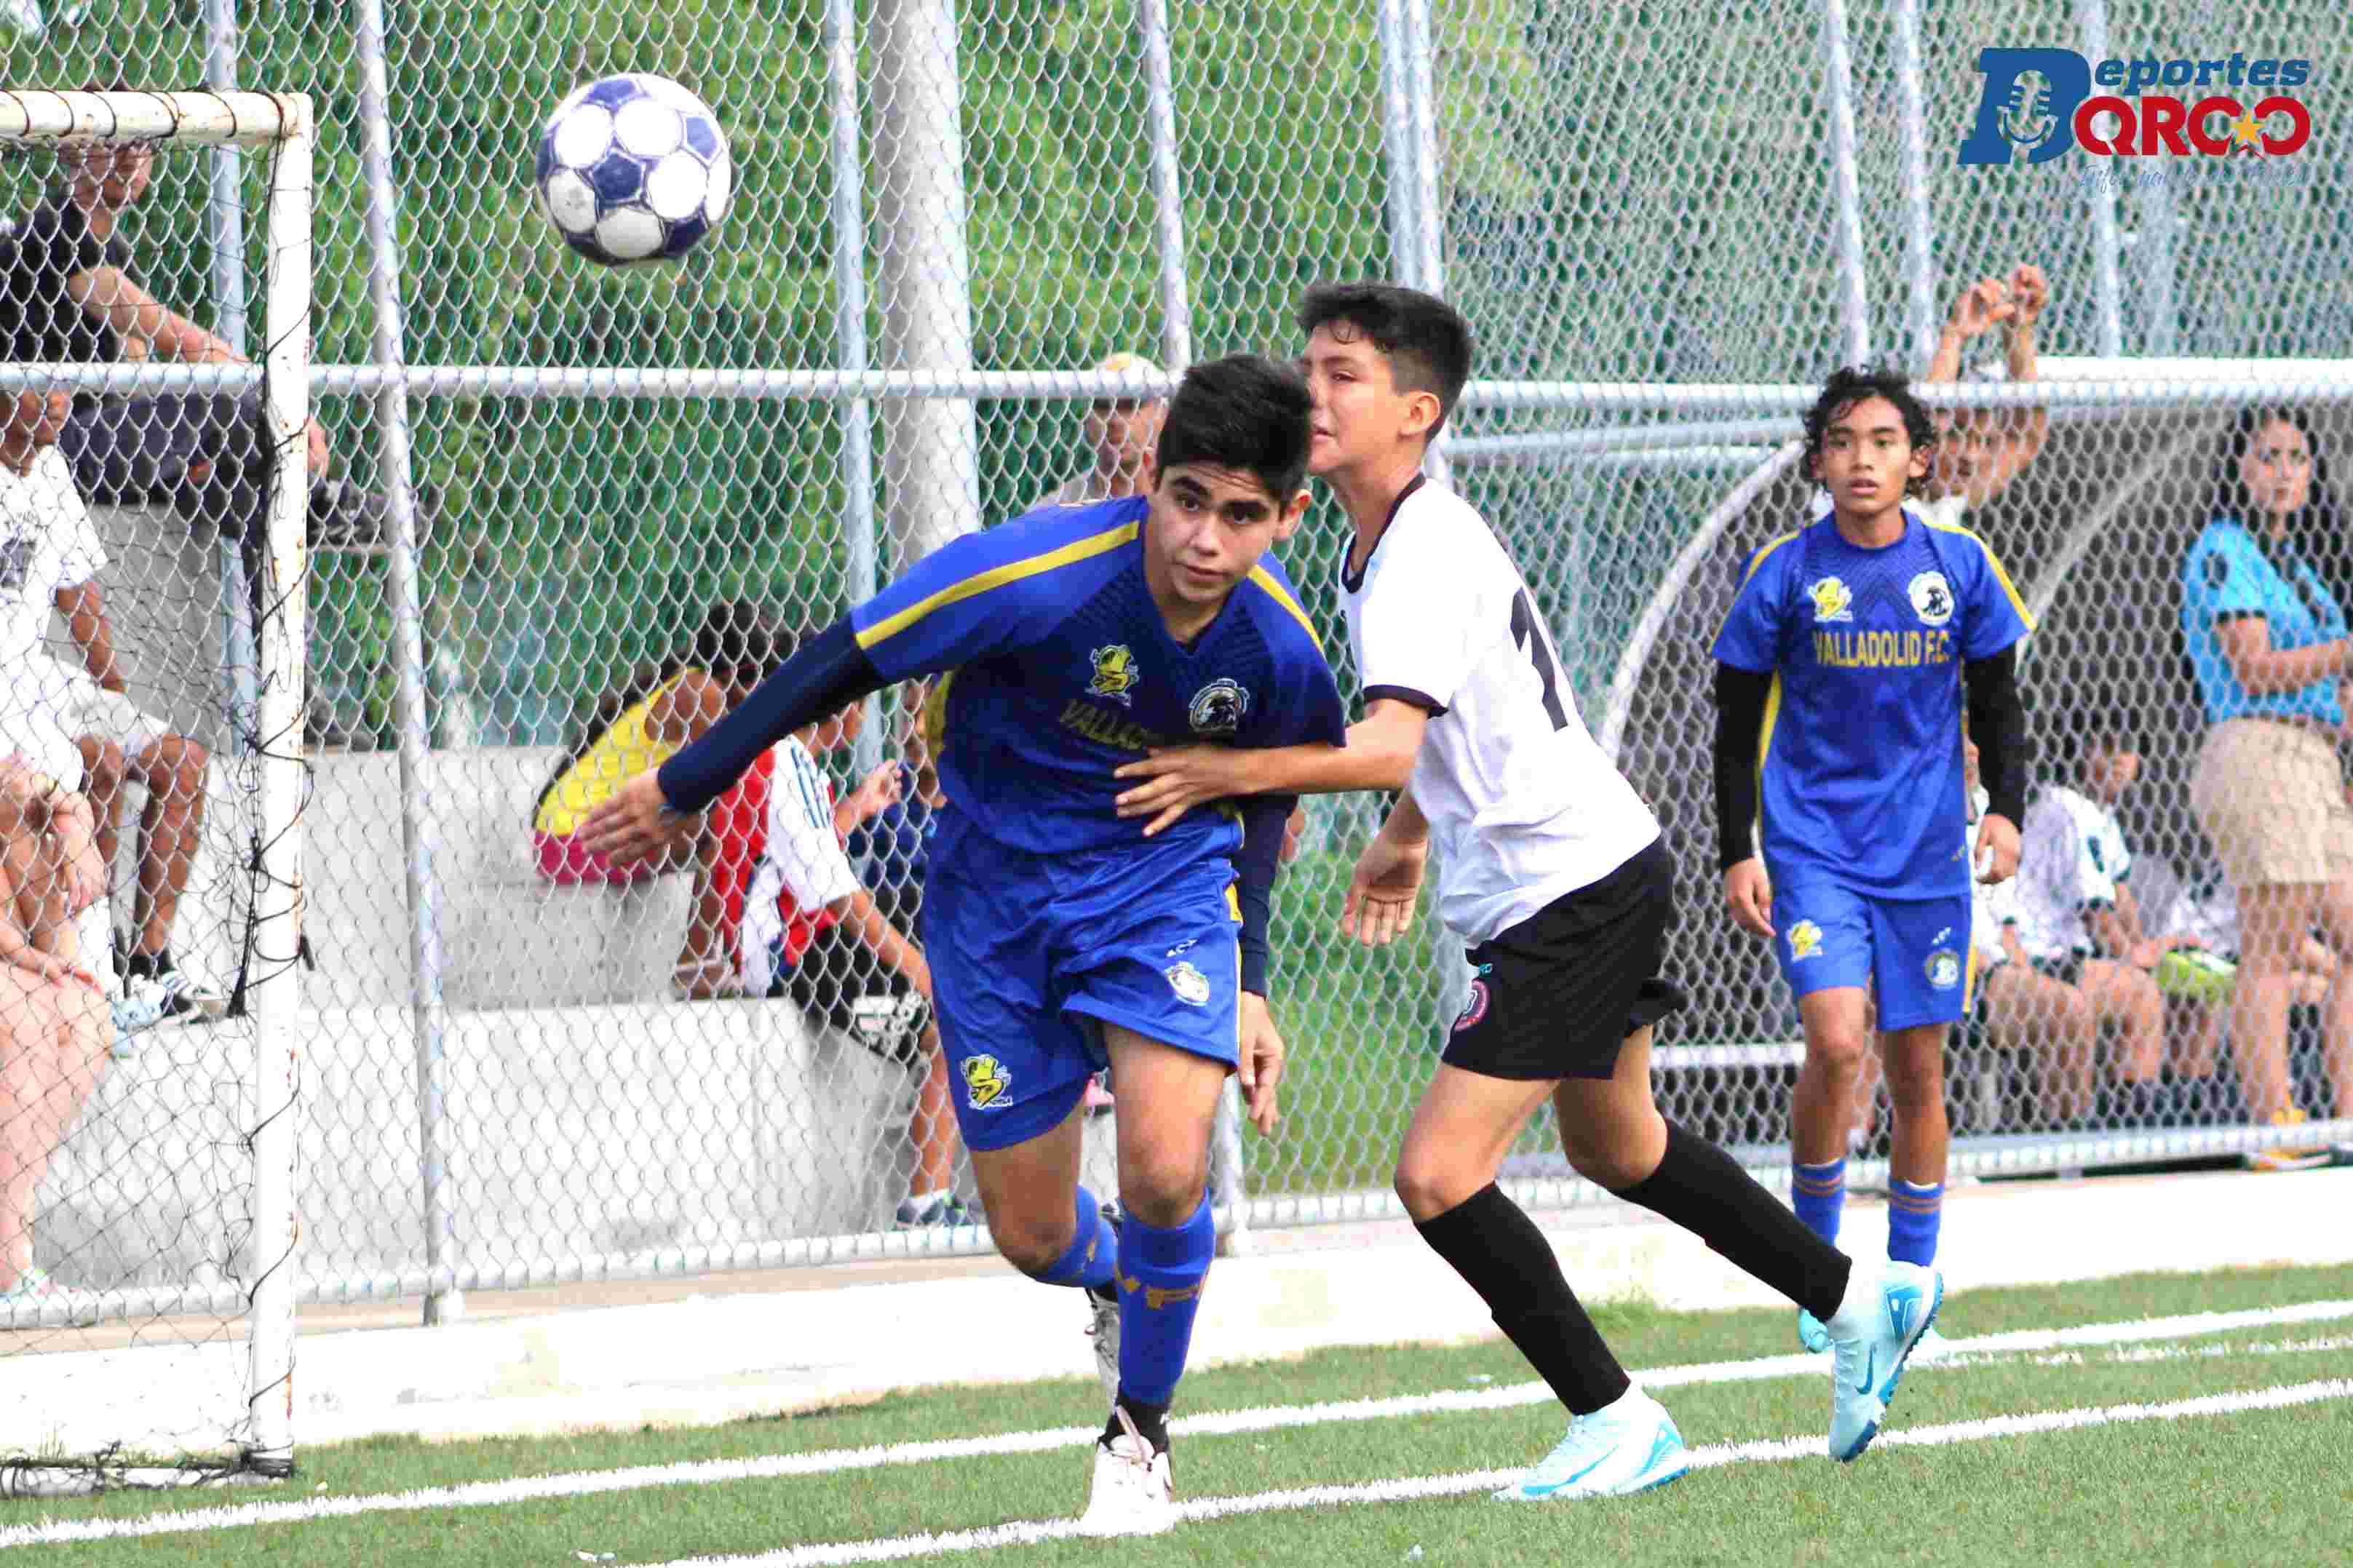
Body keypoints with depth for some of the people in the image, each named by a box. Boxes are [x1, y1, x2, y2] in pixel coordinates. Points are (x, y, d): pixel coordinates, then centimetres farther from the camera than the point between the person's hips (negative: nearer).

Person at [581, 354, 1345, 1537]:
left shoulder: (1280, 650, -17)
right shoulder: (1031, 576, -29)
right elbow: (840, 664, -16)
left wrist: (1248, 988, 6)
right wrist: (684, 788, -7)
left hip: (1165, 875, 1)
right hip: (994, 892, -1)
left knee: (1166, 1173, -22)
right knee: (1030, 1236, 5)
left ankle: (1139, 1431, 7)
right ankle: (1116, 1285, 46)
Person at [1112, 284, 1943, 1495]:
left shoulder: (1424, 555, -21)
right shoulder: (1390, 541, 10)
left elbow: (1390, 746, -36)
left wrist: (1234, 773, -36)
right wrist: (1408, 832, 31)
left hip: (1574, 891, -11)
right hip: (1597, 867, 11)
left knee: (1439, 1172, -14)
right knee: (1612, 1144, 26)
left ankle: (1615, 1422, -5)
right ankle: (1863, 1302, 39)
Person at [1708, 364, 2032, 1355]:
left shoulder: (1960, 567, 2)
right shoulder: (1785, 574, -3)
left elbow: (1997, 703, 12)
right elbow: (1737, 725, 4)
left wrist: (2005, 810, -2)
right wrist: (1737, 853, -1)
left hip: (1927, 857, 2)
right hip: (1813, 852, -2)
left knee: (1917, 1068, 6)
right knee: (1835, 1041, -19)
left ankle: (1913, 1285, 18)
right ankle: (1816, 1265, -2)